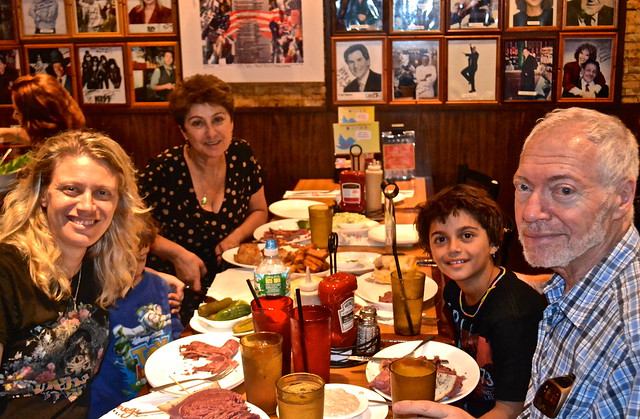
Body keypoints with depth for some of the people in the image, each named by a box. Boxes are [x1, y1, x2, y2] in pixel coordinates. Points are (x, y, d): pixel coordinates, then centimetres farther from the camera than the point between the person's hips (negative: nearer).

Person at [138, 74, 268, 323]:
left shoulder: (241, 155, 0)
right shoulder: (164, 171, -15)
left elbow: (259, 211, 15)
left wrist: (236, 236, -4)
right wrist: (177, 253, -18)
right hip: (174, 289, -5)